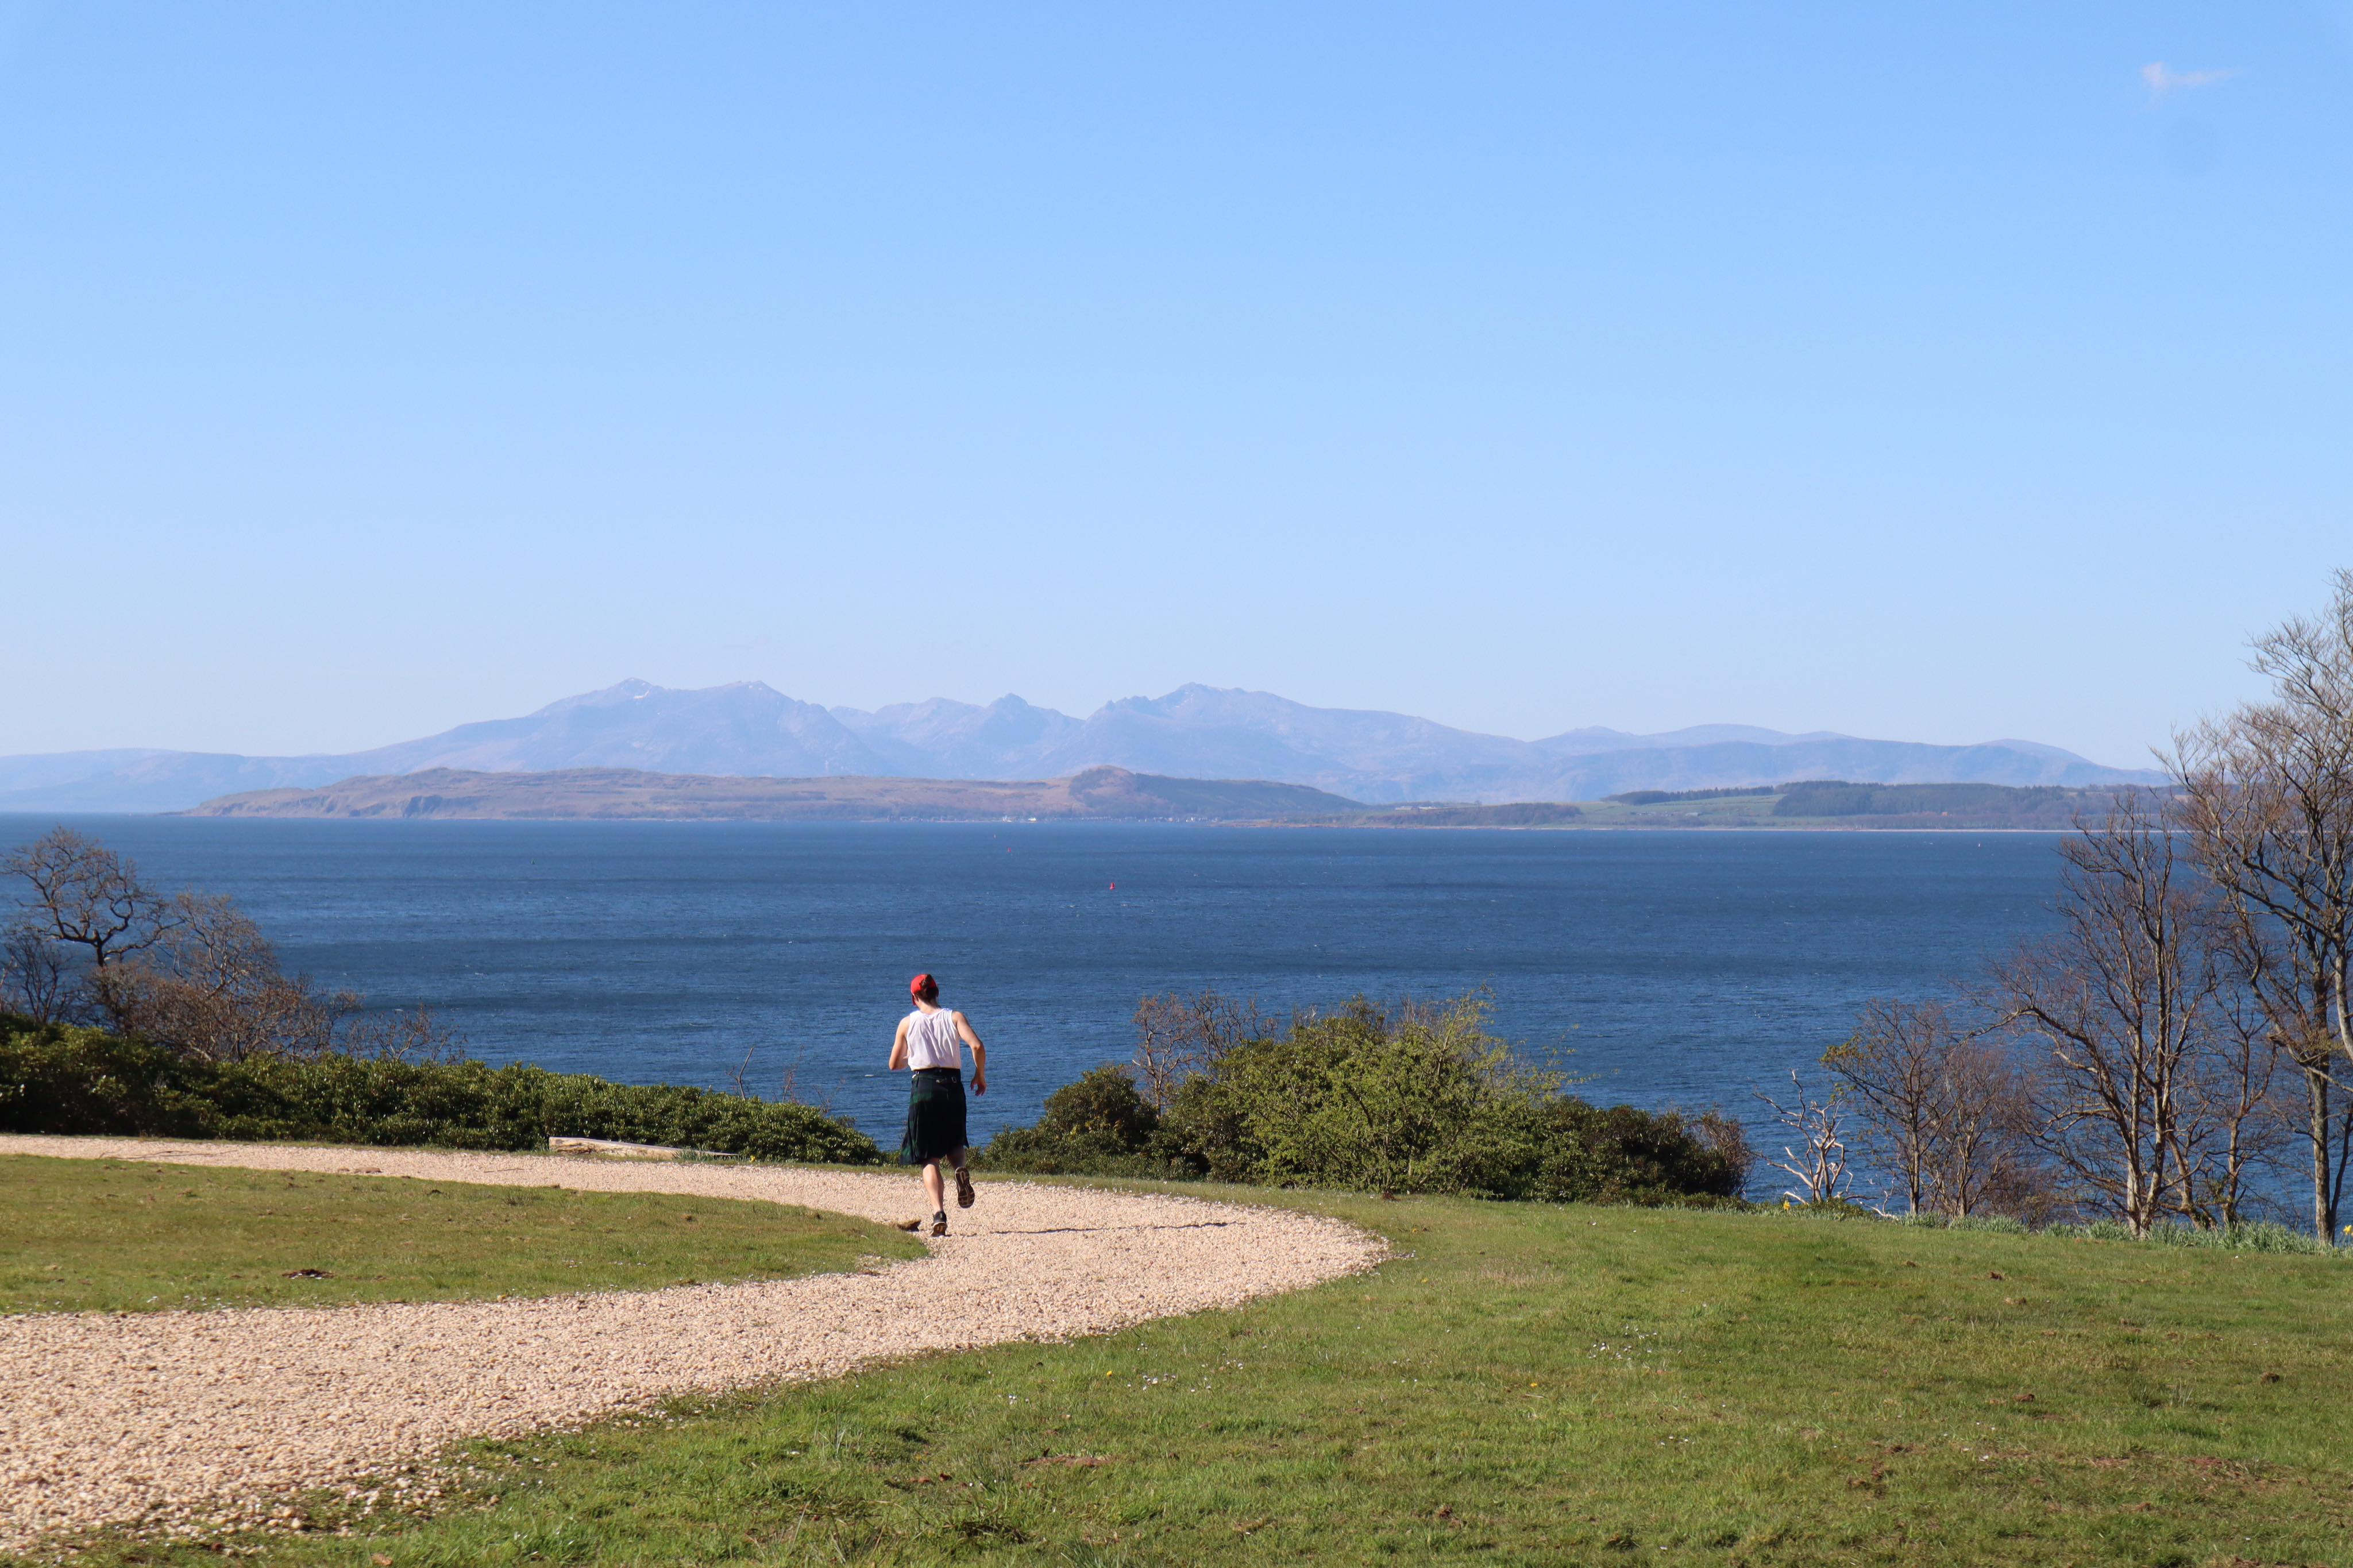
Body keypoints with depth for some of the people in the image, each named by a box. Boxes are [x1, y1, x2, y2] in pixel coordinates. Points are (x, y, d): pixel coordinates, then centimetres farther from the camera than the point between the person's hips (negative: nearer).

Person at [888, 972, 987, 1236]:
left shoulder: (908, 1023, 6)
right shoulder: (955, 1018, 5)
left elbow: (894, 1064, 11)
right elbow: (977, 1046, -11)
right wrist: (980, 1076, 4)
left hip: (923, 1087, -1)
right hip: (953, 1086, 1)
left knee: (929, 1158, 2)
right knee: (954, 1142, 23)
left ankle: (938, 1212, -18)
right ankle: (961, 1168, -14)